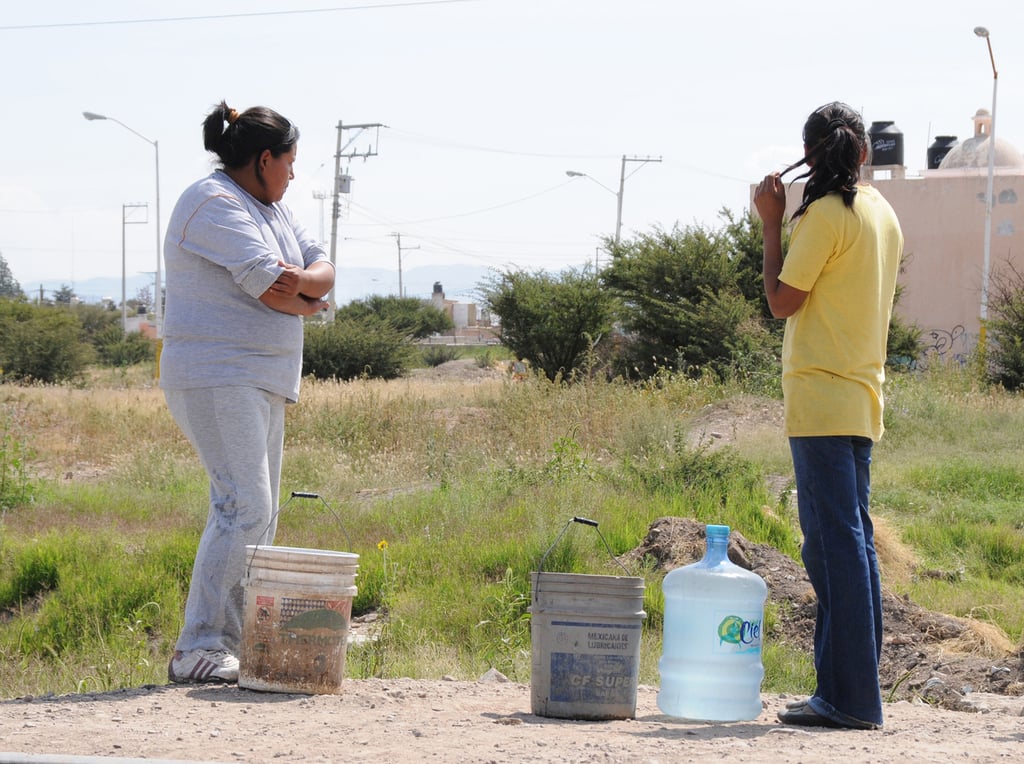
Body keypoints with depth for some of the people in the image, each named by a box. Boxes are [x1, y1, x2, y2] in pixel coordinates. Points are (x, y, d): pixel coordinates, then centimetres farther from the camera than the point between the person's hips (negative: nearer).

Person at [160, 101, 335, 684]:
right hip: (217, 377, -10)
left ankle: (229, 648, 5)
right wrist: (306, 303, 0)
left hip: (262, 383, 10)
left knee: (259, 515, 6)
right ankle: (199, 651, -21)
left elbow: (323, 270, 11)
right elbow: (267, 284, -19)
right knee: (244, 507, -19)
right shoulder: (214, 204, -11)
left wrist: (303, 281, -11)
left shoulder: (272, 209, 19)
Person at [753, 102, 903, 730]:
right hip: (864, 396, 9)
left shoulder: (826, 213, -12)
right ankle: (855, 693, 14)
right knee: (853, 542, 11)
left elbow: (782, 301, -9)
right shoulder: (885, 215, 14)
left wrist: (772, 223, -1)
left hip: (821, 399, -9)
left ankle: (849, 697, -11)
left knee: (835, 544, -9)